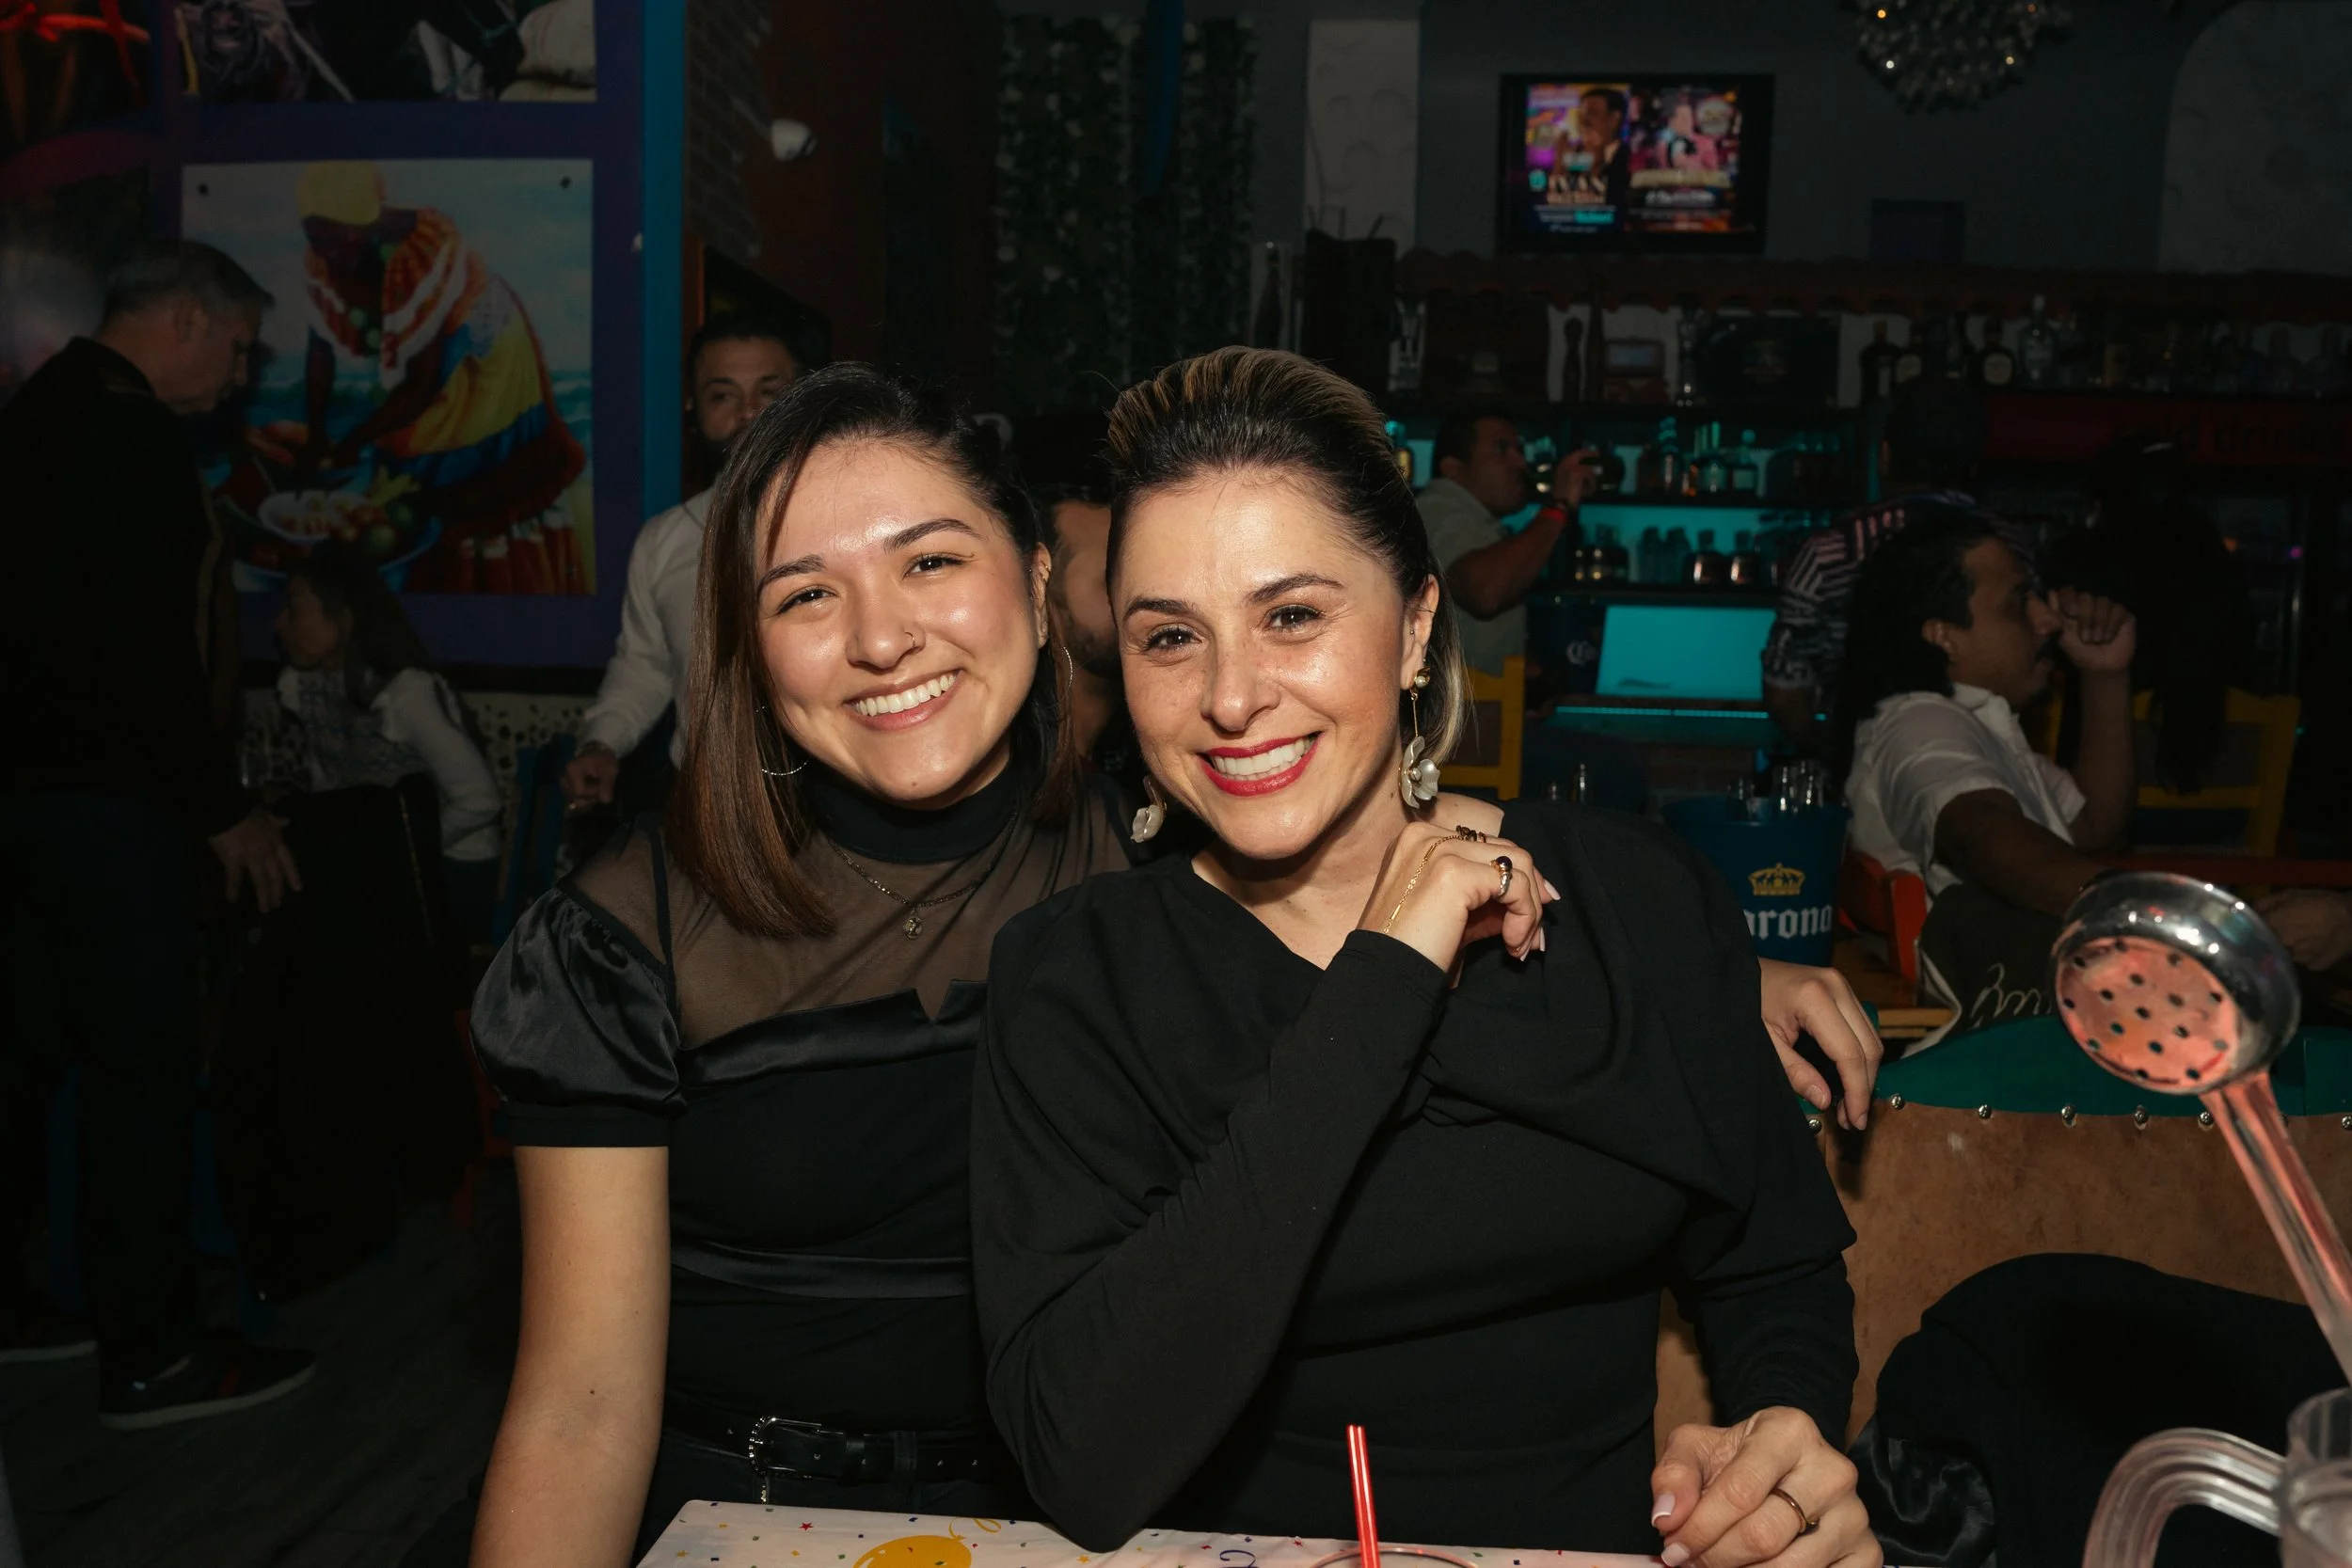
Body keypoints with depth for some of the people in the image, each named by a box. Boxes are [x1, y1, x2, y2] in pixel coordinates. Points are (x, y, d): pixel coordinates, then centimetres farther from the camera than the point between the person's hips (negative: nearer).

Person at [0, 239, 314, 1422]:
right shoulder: (130, 433, -16)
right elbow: (150, 647, -20)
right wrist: (223, 809, -15)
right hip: (100, 794, -10)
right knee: (142, 1060, -4)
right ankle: (151, 1355, 4)